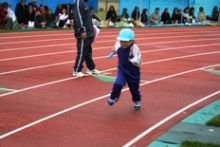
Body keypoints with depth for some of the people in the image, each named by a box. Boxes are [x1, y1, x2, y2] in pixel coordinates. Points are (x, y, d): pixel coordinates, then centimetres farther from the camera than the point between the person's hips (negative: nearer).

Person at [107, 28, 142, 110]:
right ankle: (114, 97, 6)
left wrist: (131, 56, -37)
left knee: (134, 88, 14)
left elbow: (138, 63, -26)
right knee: (118, 84, -22)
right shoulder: (118, 45, -13)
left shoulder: (135, 49, -26)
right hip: (122, 70, 2)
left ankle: (137, 101, 44)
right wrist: (114, 51, -3)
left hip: (133, 73, -2)